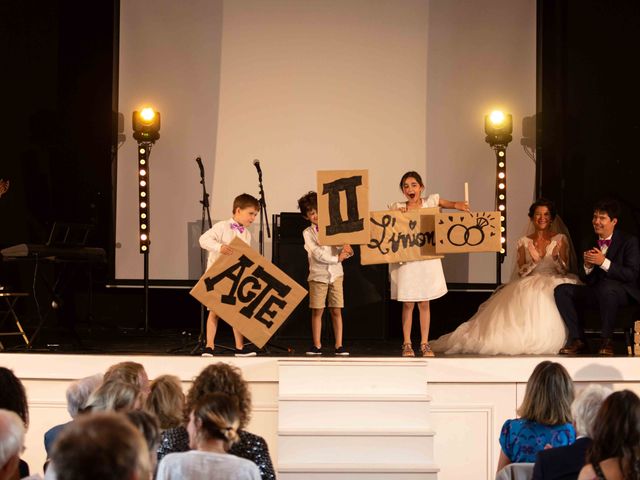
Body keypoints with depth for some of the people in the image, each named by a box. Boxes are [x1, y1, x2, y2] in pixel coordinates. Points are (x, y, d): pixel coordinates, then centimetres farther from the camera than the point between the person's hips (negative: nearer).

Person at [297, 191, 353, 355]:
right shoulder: (308, 233, 0)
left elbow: (341, 247, 1)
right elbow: (318, 254, -10)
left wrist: (346, 251, -21)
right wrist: (337, 258, -12)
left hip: (335, 274, 1)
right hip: (318, 275, -1)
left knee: (336, 311, 0)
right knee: (317, 311, 1)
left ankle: (339, 345, 2)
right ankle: (317, 345, 8)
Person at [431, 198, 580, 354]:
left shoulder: (560, 239, 10)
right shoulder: (524, 242, 14)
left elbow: (565, 270, 3)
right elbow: (521, 272, 6)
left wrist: (556, 257, -17)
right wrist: (533, 261, -13)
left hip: (554, 283, -2)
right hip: (529, 284, 2)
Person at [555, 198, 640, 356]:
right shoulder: (591, 245, 15)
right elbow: (588, 282, 14)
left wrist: (604, 262, -20)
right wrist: (587, 266, -8)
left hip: (623, 294, -6)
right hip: (597, 293, 6)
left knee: (606, 287, -40)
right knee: (561, 290, -11)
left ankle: (606, 340, -23)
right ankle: (578, 340, -14)